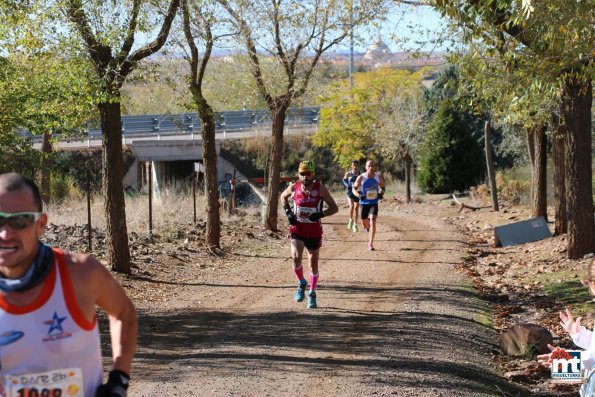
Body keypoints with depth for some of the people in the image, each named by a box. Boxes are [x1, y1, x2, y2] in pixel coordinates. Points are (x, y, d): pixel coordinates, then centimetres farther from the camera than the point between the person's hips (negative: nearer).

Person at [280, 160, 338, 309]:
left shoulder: (320, 188, -11)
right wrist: (288, 211, 0)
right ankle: (301, 283, 8)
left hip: (314, 231, 0)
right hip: (297, 229, 0)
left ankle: (312, 294, 30)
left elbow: (334, 207, -7)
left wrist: (320, 214, -24)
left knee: (313, 264, 10)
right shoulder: (294, 188, -6)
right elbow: (283, 196, 17)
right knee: (296, 258, -21)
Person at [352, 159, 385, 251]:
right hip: (364, 203, 0)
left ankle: (370, 244, -15)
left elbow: (382, 187, 12)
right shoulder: (361, 178, -11)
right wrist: (358, 195, -21)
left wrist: (382, 193, -10)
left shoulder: (379, 177, -5)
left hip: (374, 203, 0)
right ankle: (368, 226, 50)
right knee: (365, 224, 9)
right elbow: (354, 188, -1)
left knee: (373, 221, -17)